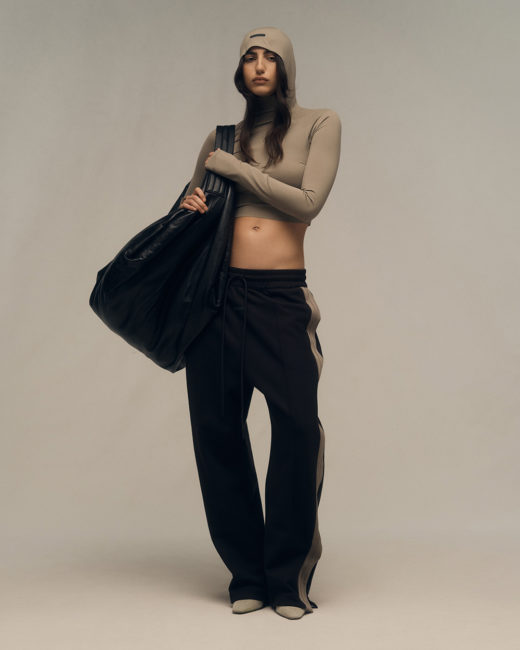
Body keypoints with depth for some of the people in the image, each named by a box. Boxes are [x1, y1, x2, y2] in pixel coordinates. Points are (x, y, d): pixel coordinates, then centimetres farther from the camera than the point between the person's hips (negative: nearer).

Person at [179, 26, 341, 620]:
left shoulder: (318, 124, 8)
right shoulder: (221, 137, 16)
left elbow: (308, 201, -6)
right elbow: (189, 202, 24)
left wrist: (237, 168, -4)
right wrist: (190, 208, 0)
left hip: (281, 295, -3)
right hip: (218, 289, 3)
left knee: (297, 425, -14)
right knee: (216, 427, 1)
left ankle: (289, 579, 2)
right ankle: (246, 575, 14)